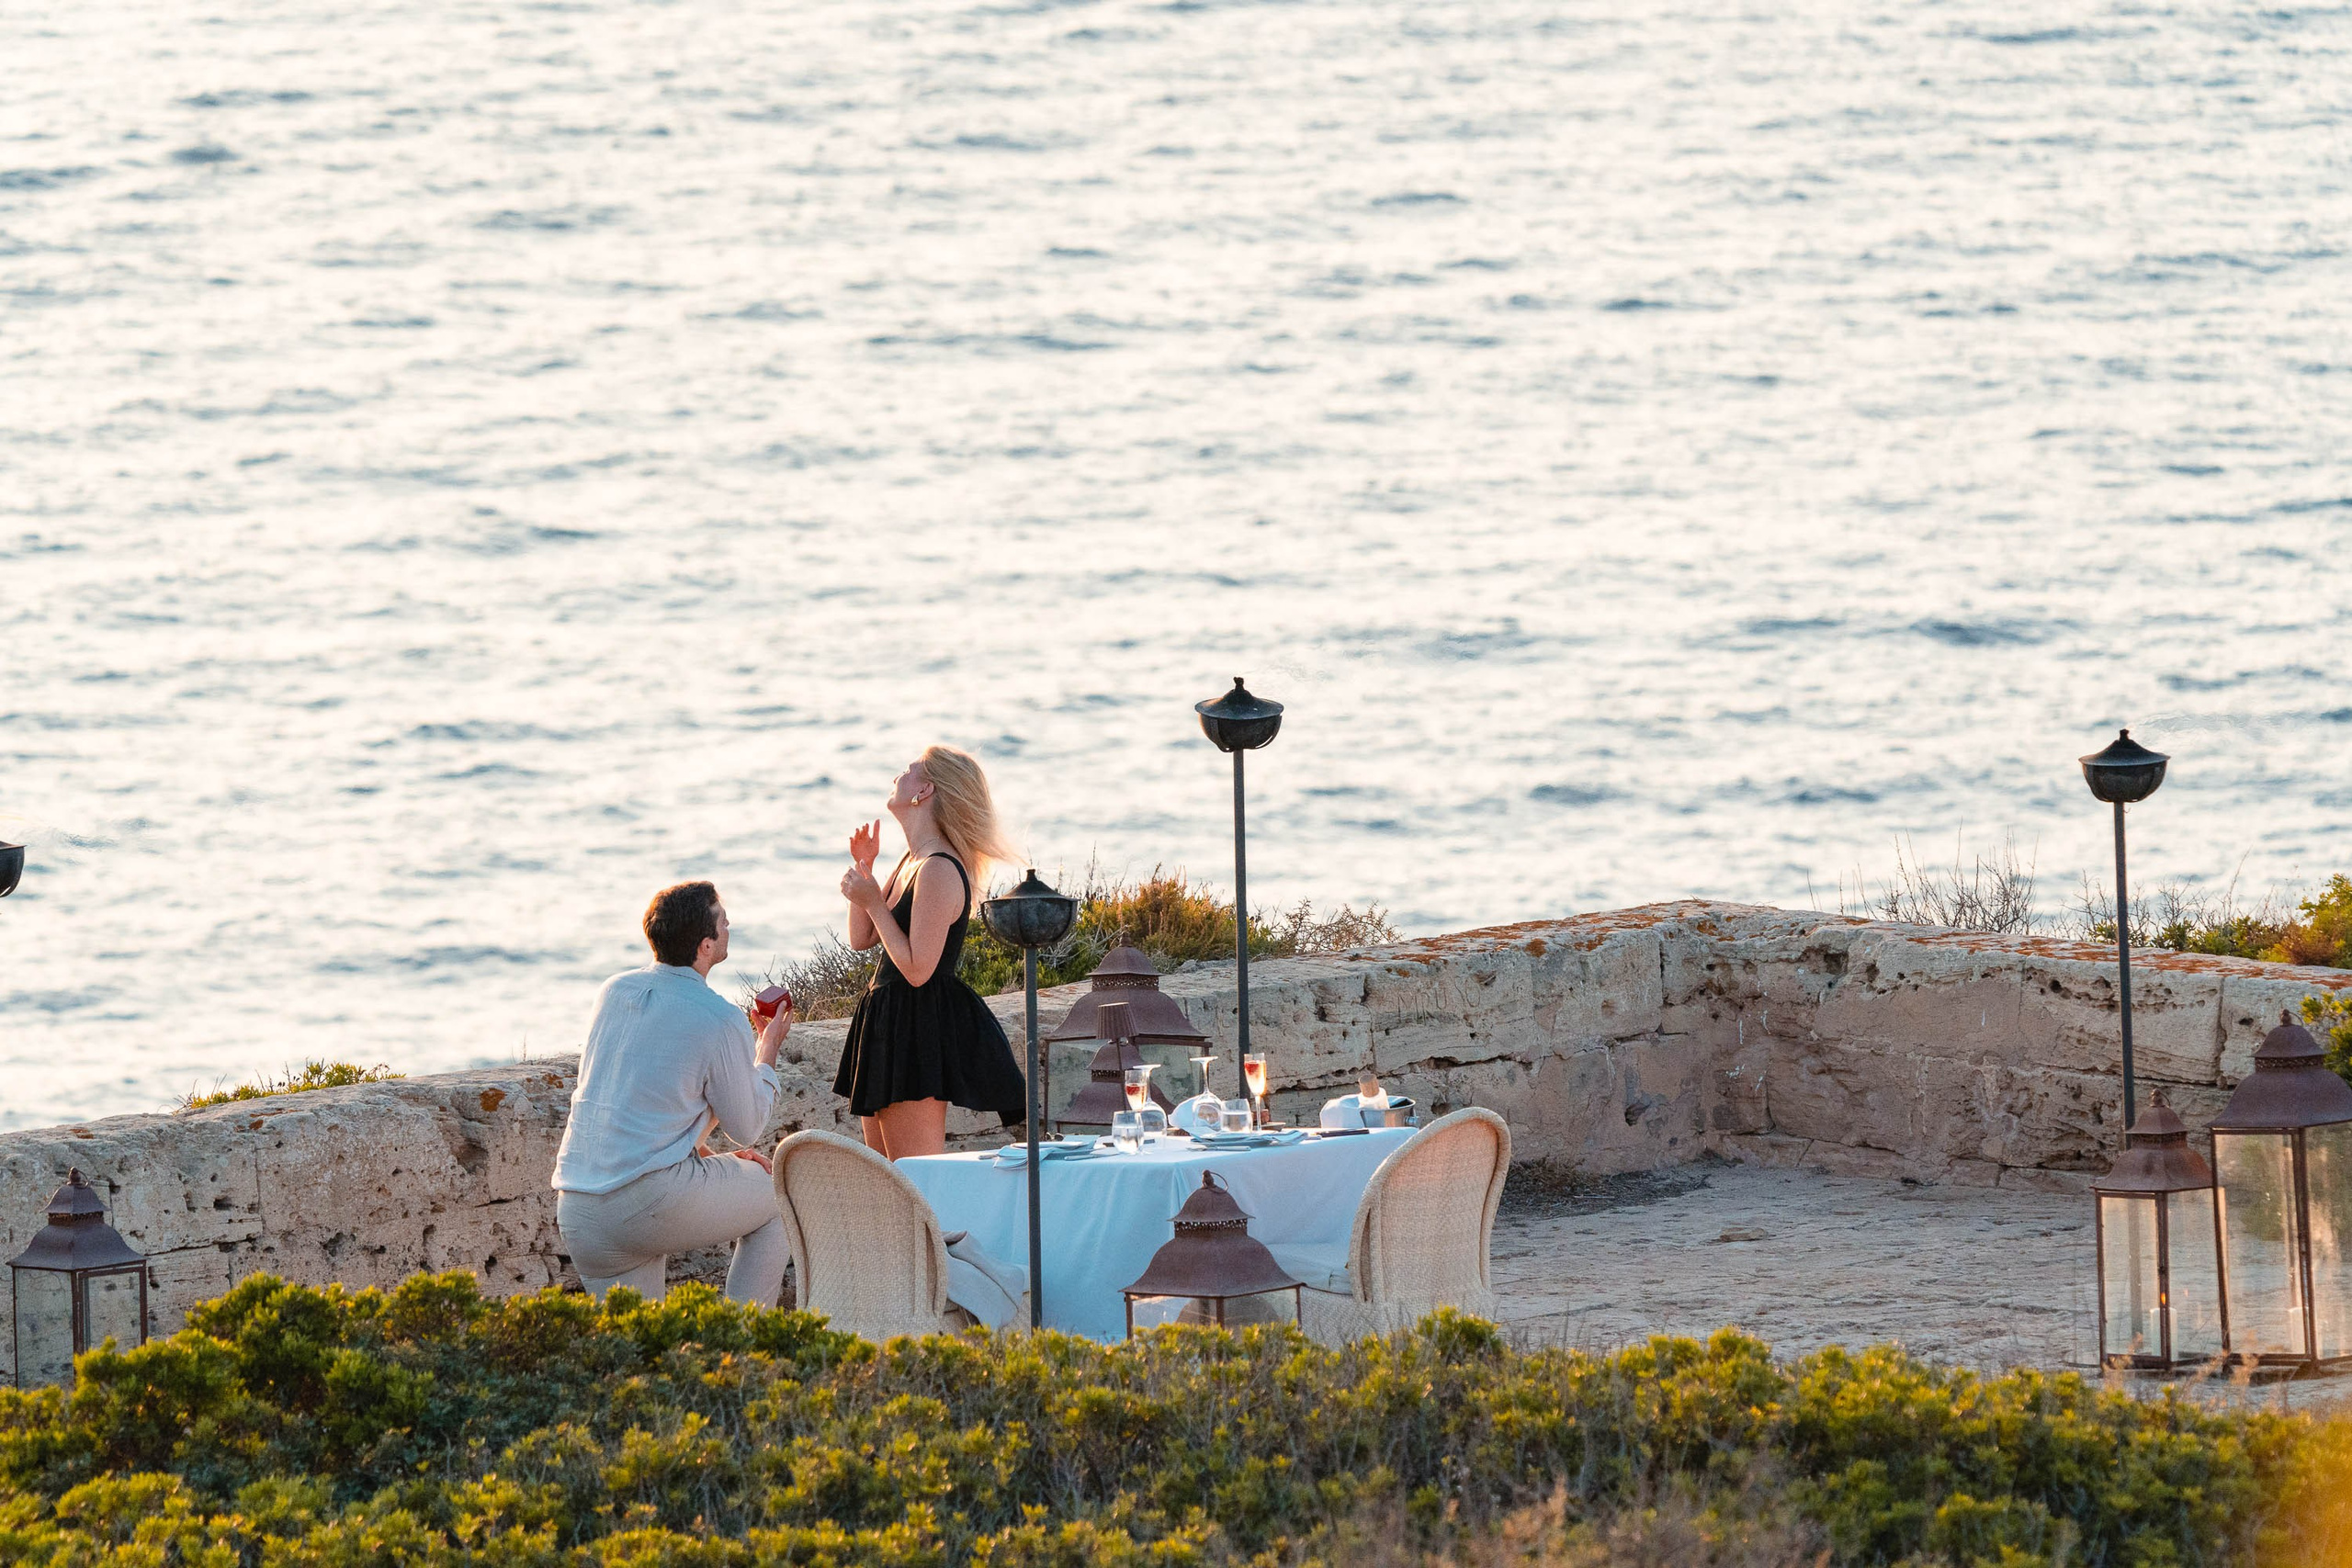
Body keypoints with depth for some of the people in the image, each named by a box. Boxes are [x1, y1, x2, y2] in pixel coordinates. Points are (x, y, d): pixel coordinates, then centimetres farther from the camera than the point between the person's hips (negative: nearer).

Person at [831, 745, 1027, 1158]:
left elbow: (917, 968, -21)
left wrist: (873, 902, -16)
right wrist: (863, 868, 10)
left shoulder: (939, 872, -18)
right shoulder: (912, 862, 13)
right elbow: (862, 939, 19)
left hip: (920, 1027, -11)